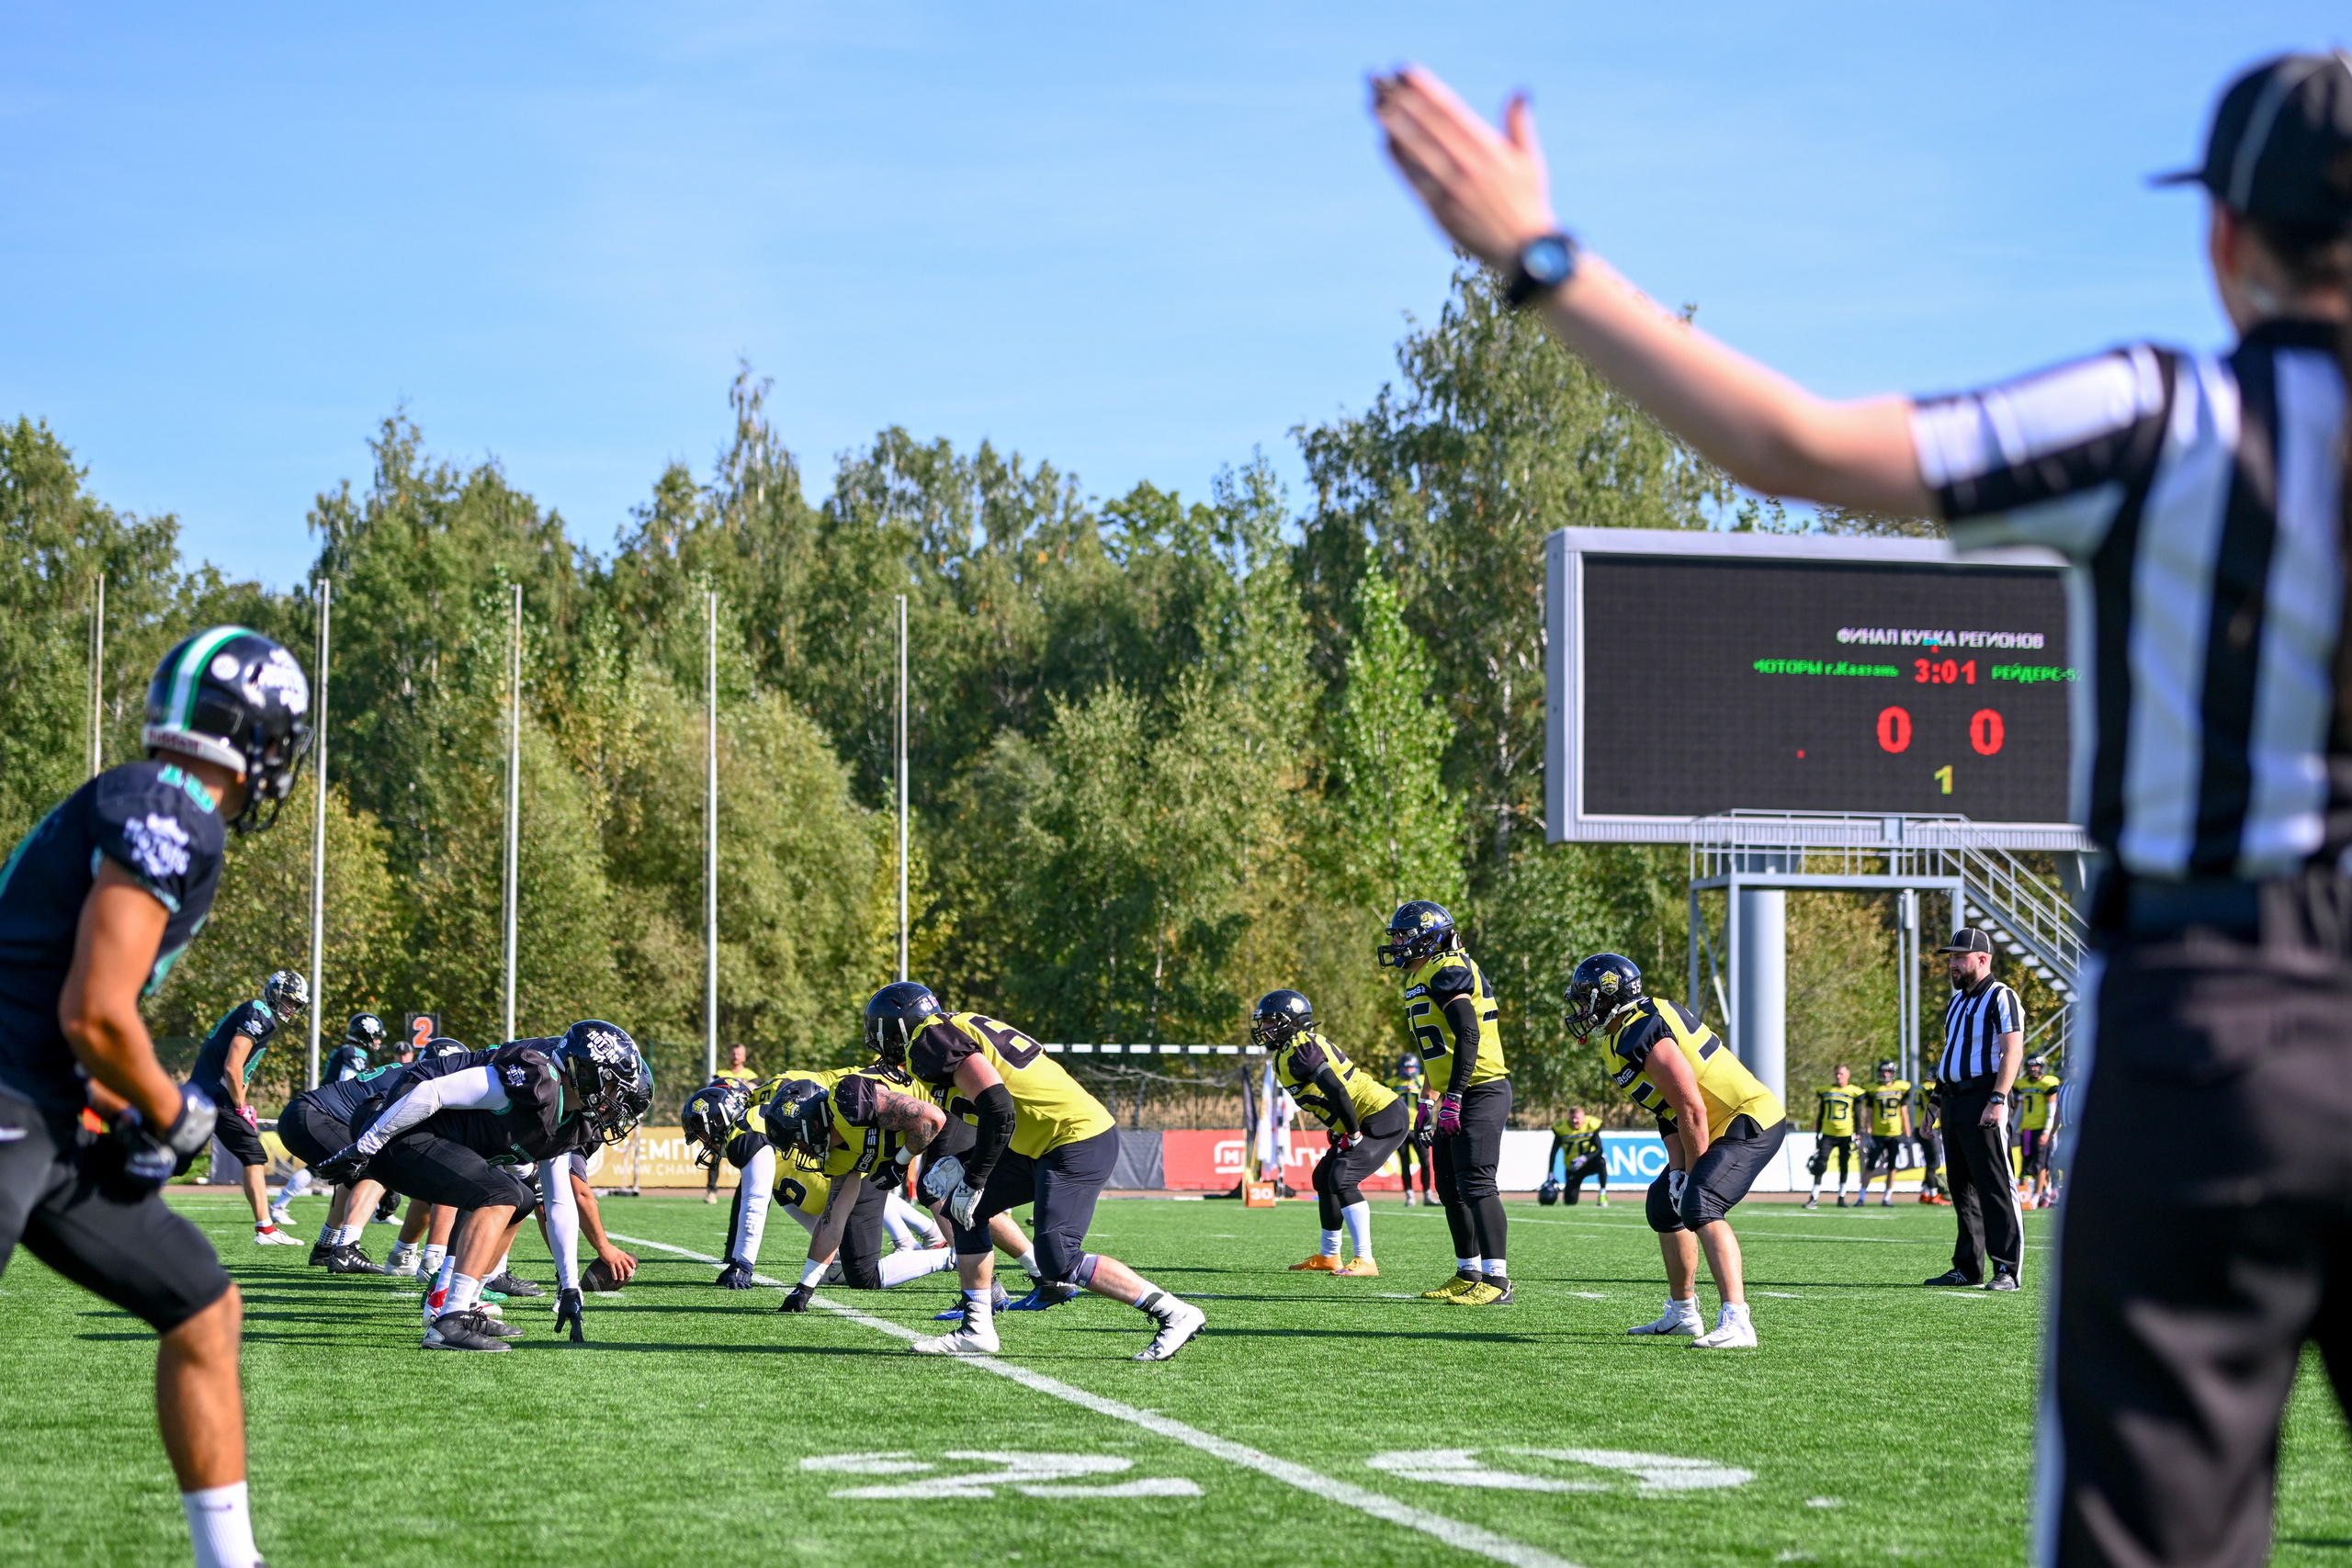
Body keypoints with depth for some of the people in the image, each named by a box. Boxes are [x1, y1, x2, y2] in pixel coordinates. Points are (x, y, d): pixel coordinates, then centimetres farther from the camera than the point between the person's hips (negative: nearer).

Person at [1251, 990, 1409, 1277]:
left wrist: (1353, 1133, -19)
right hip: (1367, 1120, 11)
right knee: (1324, 1178, 18)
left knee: (1342, 1179, -20)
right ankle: (1328, 1257, 29)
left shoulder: (1299, 1050, -19)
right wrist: (1338, 1132, 14)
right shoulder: (1287, 1054, 13)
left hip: (1384, 1119, -11)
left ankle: (1365, 1262, -21)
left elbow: (1337, 1092, -27)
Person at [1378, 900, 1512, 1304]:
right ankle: (1469, 1275, 23)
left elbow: (1468, 1035, -22)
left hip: (1481, 1092, -11)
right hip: (1457, 1096, 11)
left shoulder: (1447, 971, -14)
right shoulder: (1422, 978, 17)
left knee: (1476, 1184, -14)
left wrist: (1453, 1098, -25)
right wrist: (1440, 1100, 24)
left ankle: (1497, 1282, -16)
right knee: (1450, 1188, 14)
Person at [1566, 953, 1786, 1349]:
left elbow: (1691, 1111, -25)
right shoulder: (1628, 1035, 9)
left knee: (1700, 1206, -28)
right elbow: (1669, 1112, 12)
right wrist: (1678, 1170, 1)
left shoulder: (1640, 1038, -23)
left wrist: (1691, 1174, -14)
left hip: (1750, 1123, -11)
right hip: (1722, 1125, 11)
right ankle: (1682, 1313, 34)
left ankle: (1736, 1322, -35)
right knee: (1664, 1205, 20)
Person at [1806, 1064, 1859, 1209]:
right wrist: (1817, 1135, 9)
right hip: (1828, 1134, 1)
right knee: (1820, 1165, -9)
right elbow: (1820, 1115, 11)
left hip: (1846, 1135, -1)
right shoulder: (1825, 1091, 7)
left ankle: (1841, 1198, 15)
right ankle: (1813, 1198, -9)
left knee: (1844, 1167, 6)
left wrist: (1856, 1136, -2)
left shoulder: (1853, 1092, 1)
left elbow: (1857, 1116, 4)